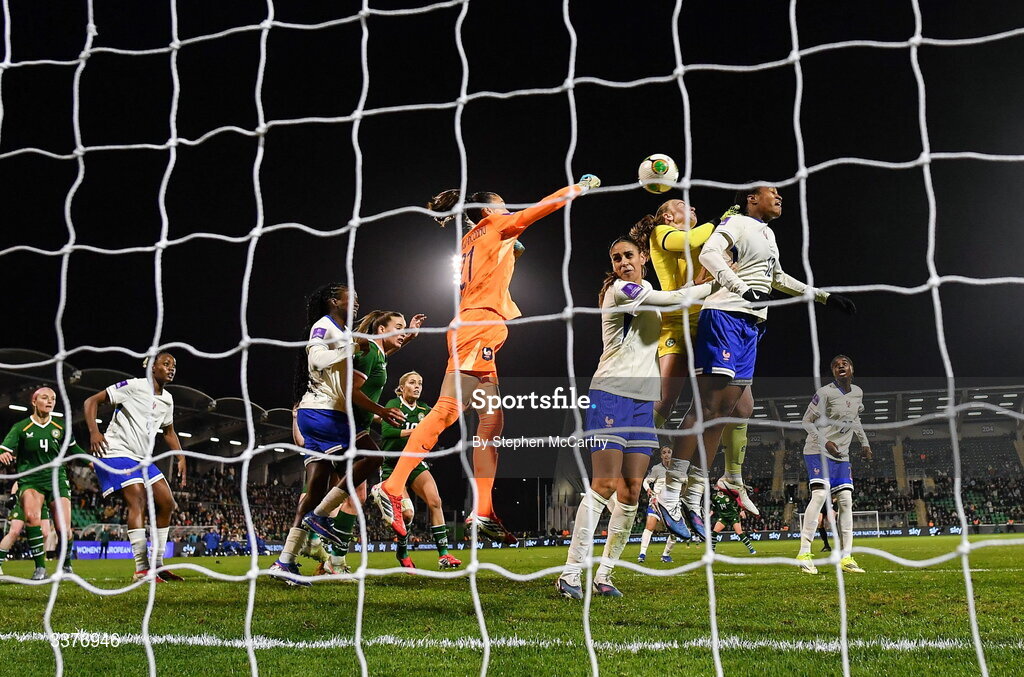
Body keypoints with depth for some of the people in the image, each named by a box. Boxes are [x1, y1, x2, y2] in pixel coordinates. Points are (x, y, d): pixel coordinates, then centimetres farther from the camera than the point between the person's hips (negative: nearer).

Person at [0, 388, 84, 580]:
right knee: (32, 517, -32)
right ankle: (40, 568, -23)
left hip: (57, 480, 2)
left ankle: (66, 565, 20)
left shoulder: (61, 428, 8)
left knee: (64, 529, -10)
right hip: (30, 480, -2)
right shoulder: (20, 428, 1)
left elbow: (74, 450, 21)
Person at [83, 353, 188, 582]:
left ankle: (157, 565, 11)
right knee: (138, 500, -23)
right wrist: (94, 432, -26)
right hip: (116, 452, -9)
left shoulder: (167, 399, 12)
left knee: (167, 503, 3)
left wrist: (181, 458, 16)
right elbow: (91, 401, -12)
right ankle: (141, 569, -25)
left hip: (142, 459, 9)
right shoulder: (134, 386, -11)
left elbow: (169, 432, 28)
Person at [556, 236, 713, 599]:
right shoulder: (619, 290, -8)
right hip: (611, 395, -7)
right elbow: (677, 299, -12)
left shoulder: (650, 292, 17)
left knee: (631, 492, 1)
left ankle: (604, 575, 8)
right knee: (604, 485, -14)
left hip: (644, 401, 7)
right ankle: (571, 572, -11)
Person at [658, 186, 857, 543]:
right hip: (725, 316, -9)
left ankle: (693, 501, 5)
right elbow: (709, 254, -21)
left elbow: (778, 279, 40)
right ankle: (670, 496, -16)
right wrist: (743, 288, -31)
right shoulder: (738, 223, -3)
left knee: (725, 410, 3)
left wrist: (825, 296, 43)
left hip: (750, 325, 9)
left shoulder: (768, 234, 26)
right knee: (707, 404, -15)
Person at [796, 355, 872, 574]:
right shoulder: (825, 393, -13)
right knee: (820, 494, -21)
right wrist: (824, 442, -20)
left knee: (846, 501, 2)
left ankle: (846, 558, 4)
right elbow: (807, 420, -9)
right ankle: (804, 553, -21)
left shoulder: (858, 393, 8)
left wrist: (864, 443, 19)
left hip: (841, 456, 7)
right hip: (818, 451, -7)